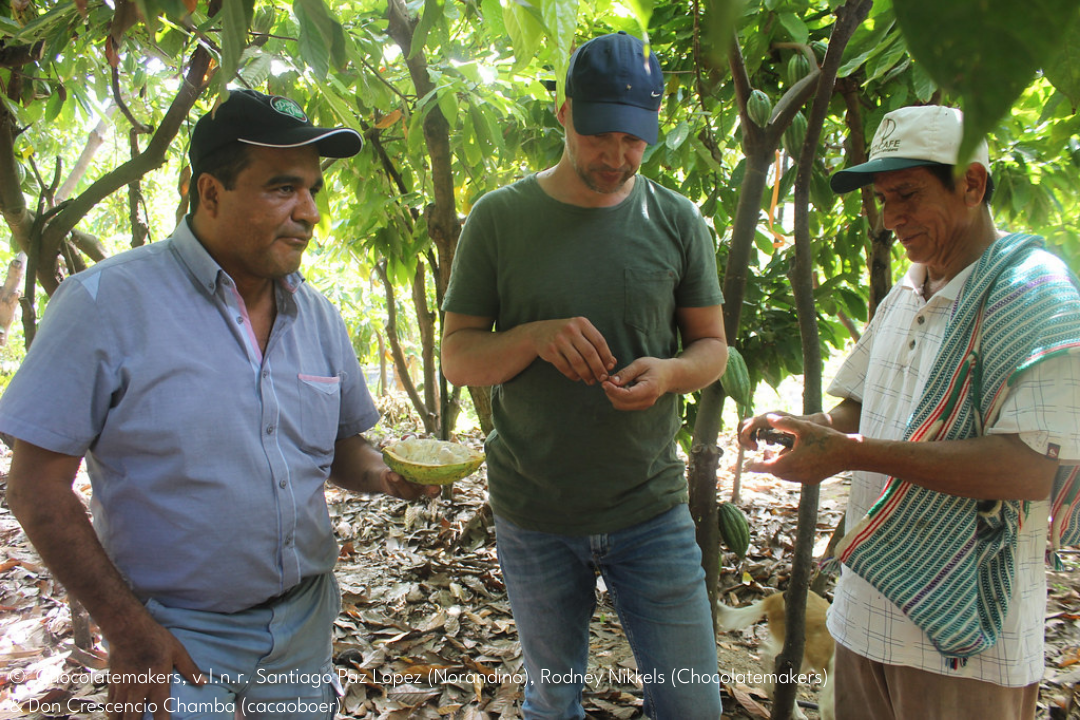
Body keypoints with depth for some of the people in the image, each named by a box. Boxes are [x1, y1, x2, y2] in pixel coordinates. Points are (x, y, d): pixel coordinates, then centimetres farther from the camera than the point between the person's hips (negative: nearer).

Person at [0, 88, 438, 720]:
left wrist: (382, 474, -11)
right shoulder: (109, 301, -15)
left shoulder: (319, 316, 1)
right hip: (177, 636, -5)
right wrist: (128, 630, -15)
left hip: (306, 621, 5)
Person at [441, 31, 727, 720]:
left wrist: (669, 372, -18)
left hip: (652, 511, 1)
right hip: (534, 518, 0)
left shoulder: (677, 220, -1)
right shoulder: (499, 218, -5)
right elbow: (458, 358, -4)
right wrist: (535, 337, -24)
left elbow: (711, 346, 5)